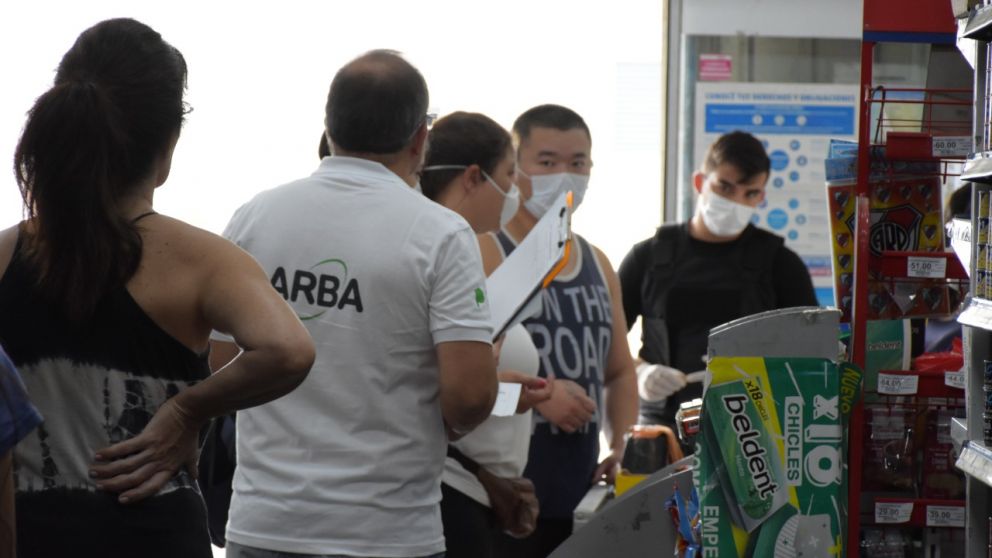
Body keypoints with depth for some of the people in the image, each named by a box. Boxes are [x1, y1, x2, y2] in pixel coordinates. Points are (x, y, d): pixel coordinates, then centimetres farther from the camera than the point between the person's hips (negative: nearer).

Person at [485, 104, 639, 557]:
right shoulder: (484, 253, -5)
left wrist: (623, 448, 9)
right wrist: (538, 393, -20)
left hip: (580, 498, 7)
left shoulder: (598, 266, 19)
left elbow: (619, 372, 25)